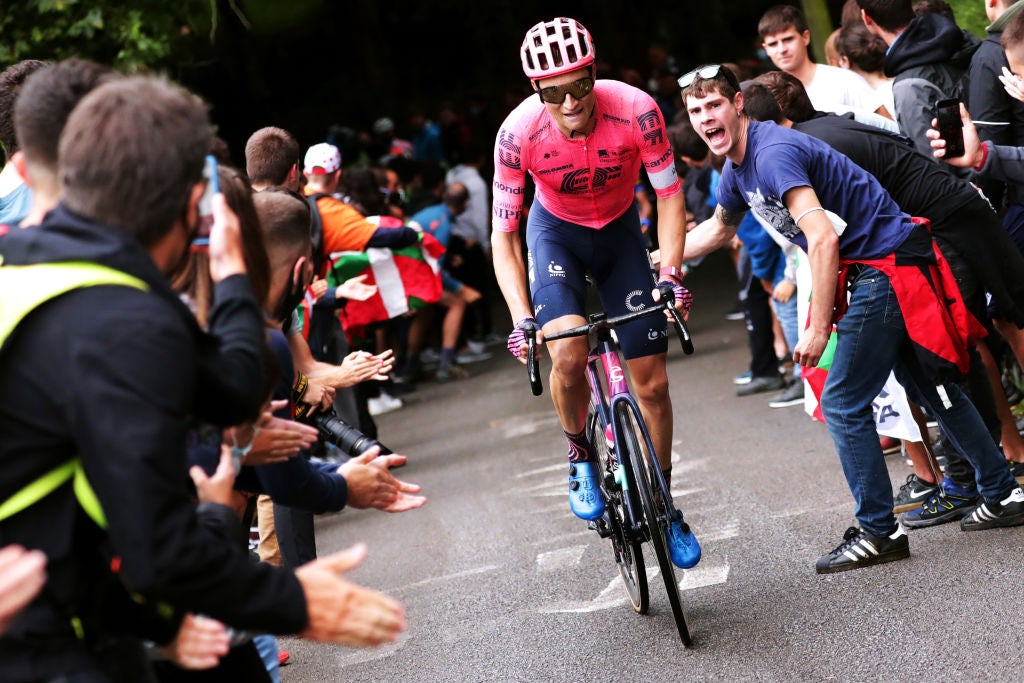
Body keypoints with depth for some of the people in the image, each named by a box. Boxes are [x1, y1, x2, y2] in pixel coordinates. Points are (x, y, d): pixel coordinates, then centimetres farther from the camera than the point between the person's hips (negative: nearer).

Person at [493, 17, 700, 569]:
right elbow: (503, 235, -21)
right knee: (568, 356, -27)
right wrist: (521, 319, -31)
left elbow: (669, 195, -16)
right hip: (556, 231, -1)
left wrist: (671, 274, -27)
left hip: (620, 230, 1)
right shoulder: (519, 133, -30)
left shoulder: (635, 110, -31)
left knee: (652, 382, -1)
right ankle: (580, 456, 2)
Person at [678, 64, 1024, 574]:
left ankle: (878, 532, 2)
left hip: (887, 267, -10)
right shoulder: (738, 168, 10)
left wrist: (818, 329, -25)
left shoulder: (774, 152, -21)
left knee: (842, 402, -7)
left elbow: (822, 238, -28)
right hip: (880, 271, 10)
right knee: (929, 387, 16)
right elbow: (719, 227, 31)